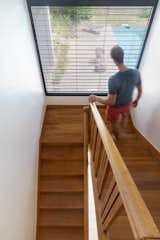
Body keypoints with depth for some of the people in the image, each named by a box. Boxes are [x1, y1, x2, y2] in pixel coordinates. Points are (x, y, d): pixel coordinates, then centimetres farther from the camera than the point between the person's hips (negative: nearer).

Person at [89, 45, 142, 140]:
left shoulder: (113, 79, -38)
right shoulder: (136, 73, -21)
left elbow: (111, 102, -33)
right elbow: (140, 91, -5)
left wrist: (96, 98, -22)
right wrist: (136, 100, 16)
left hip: (115, 107, -5)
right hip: (127, 104, 5)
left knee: (114, 123, 25)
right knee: (124, 116, 36)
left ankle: (115, 137, 54)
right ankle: (121, 133, 62)